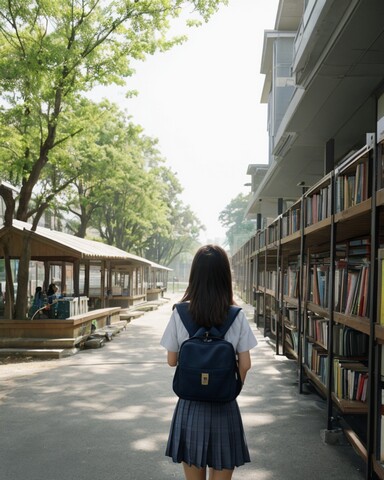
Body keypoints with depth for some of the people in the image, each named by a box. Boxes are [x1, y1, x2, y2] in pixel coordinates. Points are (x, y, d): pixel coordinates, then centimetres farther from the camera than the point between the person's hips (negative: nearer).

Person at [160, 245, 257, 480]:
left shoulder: (180, 314, -9)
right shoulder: (237, 316, -10)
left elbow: (172, 361, -2)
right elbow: (245, 364, -6)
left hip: (190, 406, 0)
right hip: (224, 408, 0)